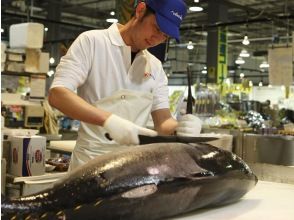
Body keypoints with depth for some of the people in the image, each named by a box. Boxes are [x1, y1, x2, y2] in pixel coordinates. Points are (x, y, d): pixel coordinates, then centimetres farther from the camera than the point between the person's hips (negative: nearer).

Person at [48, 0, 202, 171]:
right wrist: (108, 119, -30)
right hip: (92, 160, -4)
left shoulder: (155, 67, 9)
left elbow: (163, 121, 6)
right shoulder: (92, 42, -5)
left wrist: (180, 128, -17)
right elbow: (57, 95, -16)